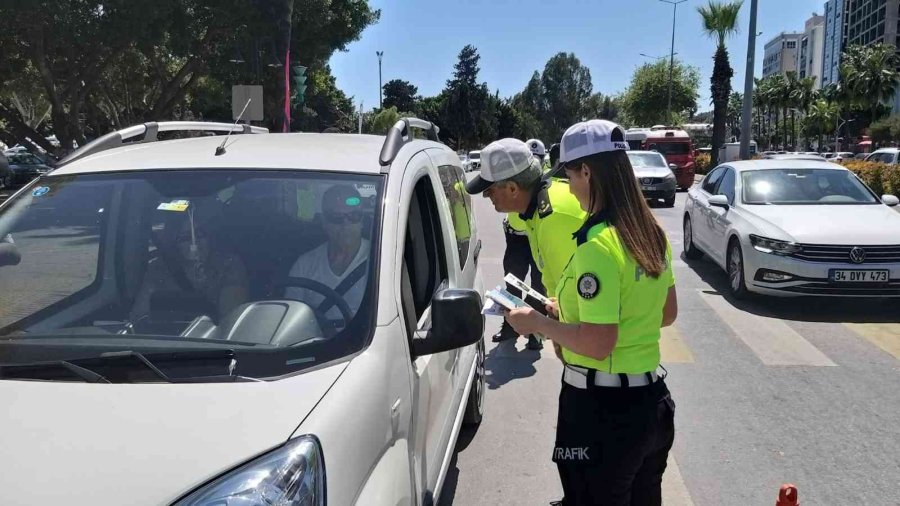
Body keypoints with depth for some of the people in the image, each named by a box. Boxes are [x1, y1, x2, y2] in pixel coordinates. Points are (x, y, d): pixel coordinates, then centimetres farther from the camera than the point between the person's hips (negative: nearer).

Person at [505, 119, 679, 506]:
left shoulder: (597, 245, -22)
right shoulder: (651, 232, 4)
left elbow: (597, 344, -25)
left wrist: (538, 323, -10)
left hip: (602, 409, -8)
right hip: (650, 401, 8)